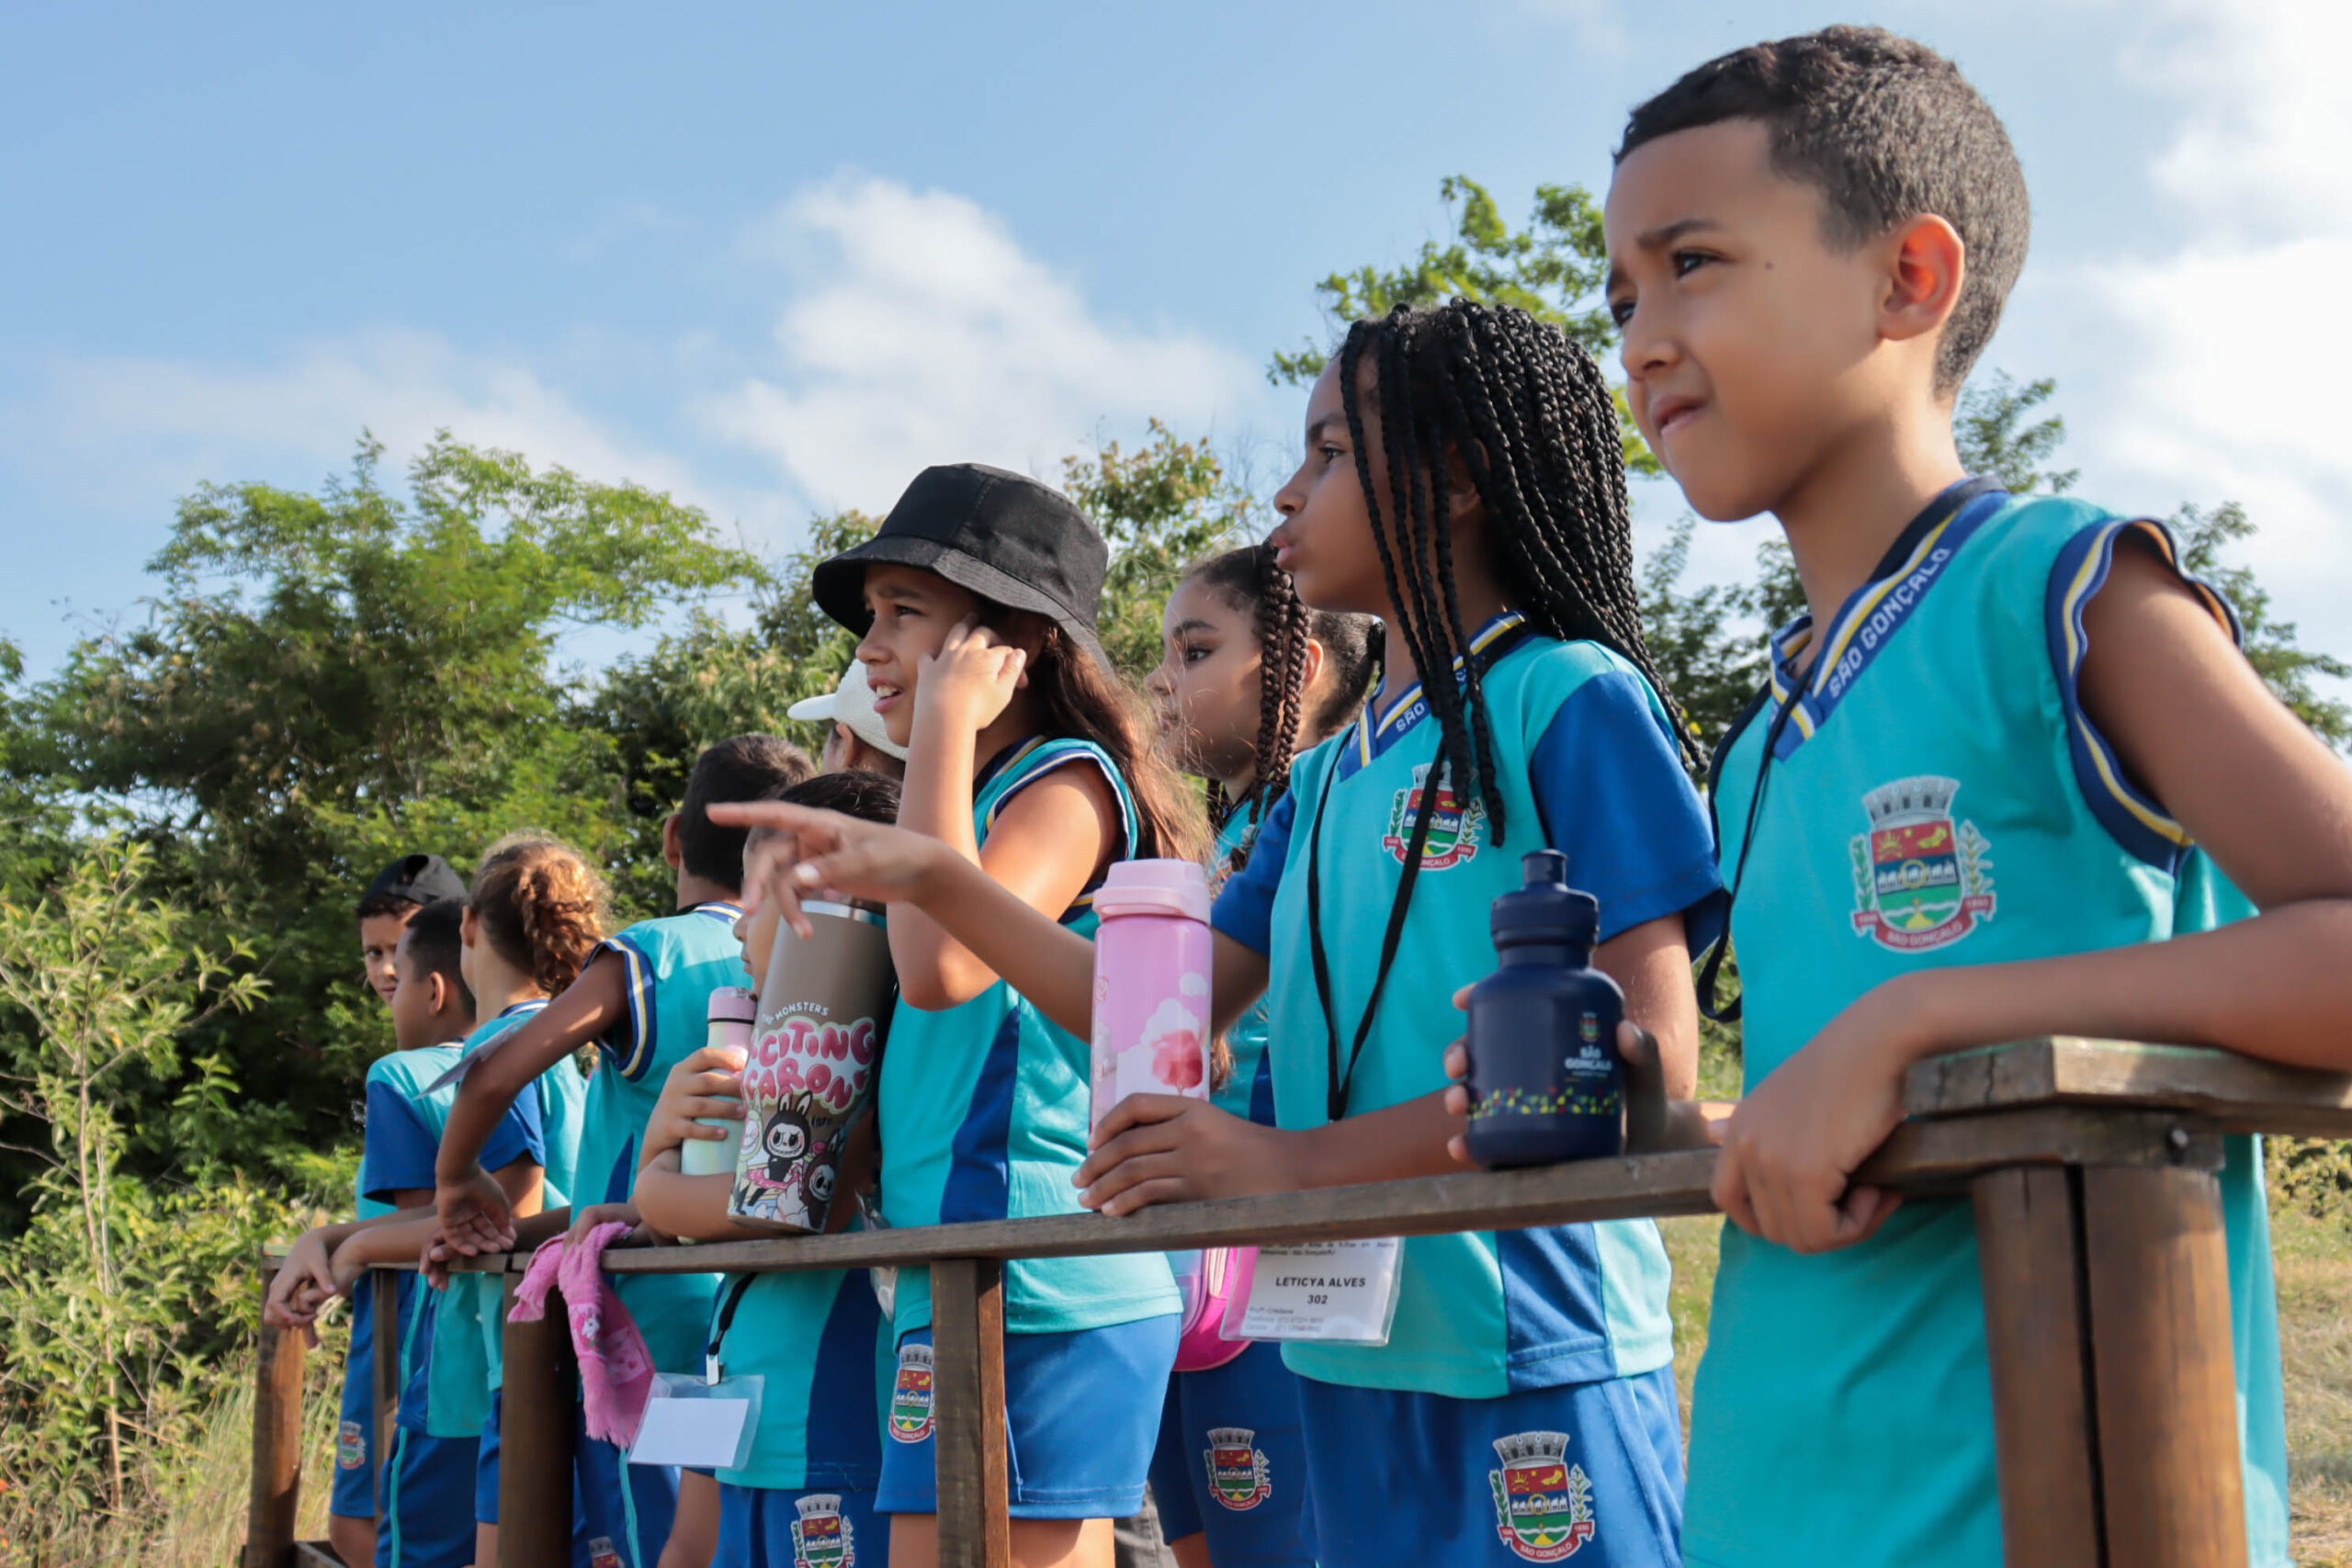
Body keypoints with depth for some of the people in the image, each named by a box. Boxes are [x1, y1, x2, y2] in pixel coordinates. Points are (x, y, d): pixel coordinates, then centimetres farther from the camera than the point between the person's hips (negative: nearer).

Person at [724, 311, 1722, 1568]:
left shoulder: (1571, 701, -8)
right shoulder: (1328, 773, 15)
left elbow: (1650, 1057, -16)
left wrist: (1302, 1158, -19)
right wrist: (930, 878, 7)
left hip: (1531, 1379, -7)